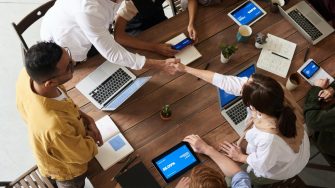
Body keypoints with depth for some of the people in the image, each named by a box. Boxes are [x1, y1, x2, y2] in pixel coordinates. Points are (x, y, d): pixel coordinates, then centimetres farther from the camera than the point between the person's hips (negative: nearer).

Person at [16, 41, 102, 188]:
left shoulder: (26, 75, -32)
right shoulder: (55, 126, -52)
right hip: (65, 169, -5)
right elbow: (84, 154, -29)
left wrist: (86, 118, -12)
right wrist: (91, 134, -10)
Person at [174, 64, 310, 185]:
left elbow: (262, 164, -25)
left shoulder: (269, 138, -48)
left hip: (280, 169, -5)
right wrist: (187, 69, -18)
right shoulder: (272, 93, -32)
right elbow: (225, 81, -24)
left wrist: (240, 157, -5)